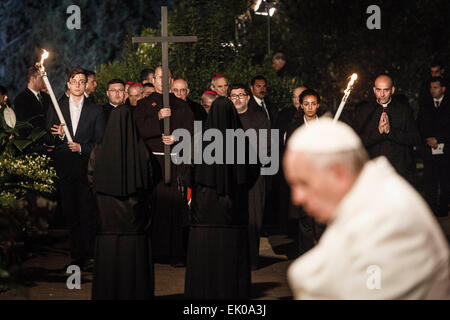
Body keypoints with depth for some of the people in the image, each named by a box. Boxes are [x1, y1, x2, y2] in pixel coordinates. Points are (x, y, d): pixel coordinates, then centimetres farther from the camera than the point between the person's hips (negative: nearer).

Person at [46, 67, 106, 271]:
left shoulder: (95, 111, 9)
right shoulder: (55, 109, 12)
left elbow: (100, 142, 5)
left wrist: (81, 148, -10)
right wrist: (58, 135, -11)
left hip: (86, 167, -1)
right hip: (64, 168, 1)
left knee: (87, 212, -7)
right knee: (70, 212, 2)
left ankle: (87, 255, -4)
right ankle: (77, 254, 8)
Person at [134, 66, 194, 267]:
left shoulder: (181, 106, 15)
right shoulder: (144, 105, 12)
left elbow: (190, 130, 5)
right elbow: (139, 129, -4)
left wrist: (176, 138, -13)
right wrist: (158, 118, -18)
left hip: (175, 162, 1)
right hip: (152, 162, -1)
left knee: (175, 206, -6)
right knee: (154, 206, -5)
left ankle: (176, 253, -5)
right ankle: (155, 250, 2)